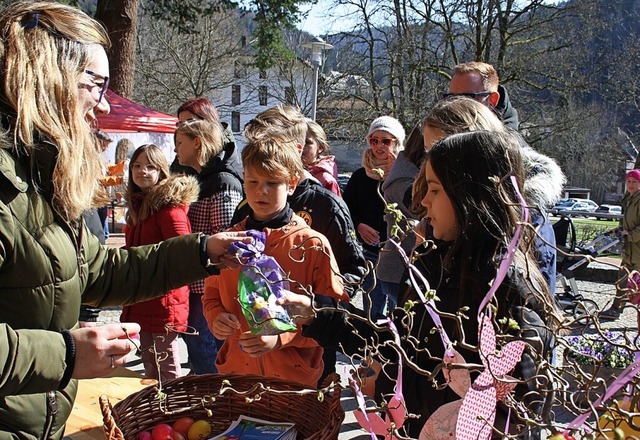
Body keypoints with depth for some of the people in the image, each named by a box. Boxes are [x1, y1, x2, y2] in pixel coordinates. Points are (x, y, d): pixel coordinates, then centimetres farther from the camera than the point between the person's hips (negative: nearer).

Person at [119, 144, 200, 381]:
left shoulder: (168, 204, -14)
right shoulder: (138, 205, 13)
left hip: (164, 303, -9)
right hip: (141, 303, 9)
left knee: (168, 371, 1)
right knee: (149, 367, 19)